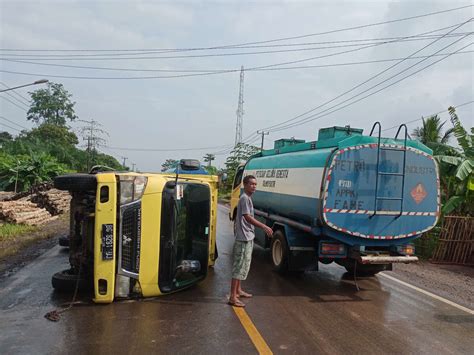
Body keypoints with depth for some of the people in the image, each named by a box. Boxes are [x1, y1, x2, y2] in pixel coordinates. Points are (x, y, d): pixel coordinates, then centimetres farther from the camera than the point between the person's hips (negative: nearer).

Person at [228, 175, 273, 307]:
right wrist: (264, 227, -22)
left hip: (248, 237, 10)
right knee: (239, 266, -8)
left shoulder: (247, 198, 15)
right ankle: (233, 297, -4)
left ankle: (238, 290, 31)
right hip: (244, 238, -10)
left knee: (244, 265, 19)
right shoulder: (245, 198, -15)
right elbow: (247, 217, -22)